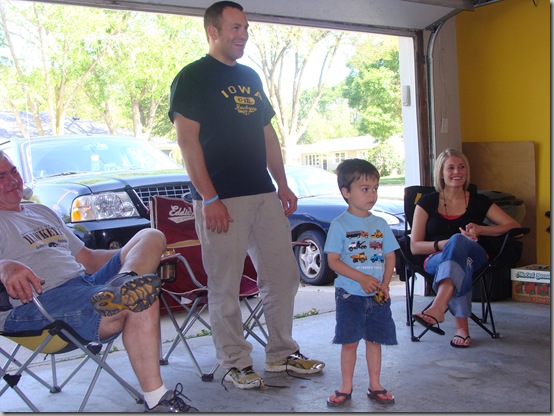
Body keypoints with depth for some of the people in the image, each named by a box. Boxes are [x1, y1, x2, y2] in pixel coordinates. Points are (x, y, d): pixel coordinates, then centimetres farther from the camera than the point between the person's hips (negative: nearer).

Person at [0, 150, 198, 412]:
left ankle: (123, 287, -32)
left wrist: (135, 254, 19)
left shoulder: (42, 212, 28)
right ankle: (156, 402, -27)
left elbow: (87, 258, 30)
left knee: (151, 237, 0)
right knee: (143, 299, -29)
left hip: (86, 283, 9)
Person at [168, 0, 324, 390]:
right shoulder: (193, 77, -3)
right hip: (221, 199, -7)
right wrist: (209, 199, -17)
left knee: (284, 276, 9)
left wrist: (283, 184, 14)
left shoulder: (251, 77, 18)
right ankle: (236, 362, 14)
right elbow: (188, 140, -11)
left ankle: (282, 353, 23)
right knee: (225, 287, -1)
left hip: (264, 195, 7)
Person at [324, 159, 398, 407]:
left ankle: (375, 387, 24)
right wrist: (361, 278, -20)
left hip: (378, 295, 4)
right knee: (349, 342, 3)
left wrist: (385, 284, -7)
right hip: (350, 294, -3)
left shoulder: (380, 224, 6)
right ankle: (346, 389, 16)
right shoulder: (340, 225, -8)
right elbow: (333, 260, -12)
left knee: (374, 340, 11)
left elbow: (390, 256, 8)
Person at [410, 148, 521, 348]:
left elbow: (514, 225, 4)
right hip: (436, 259, 0)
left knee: (459, 240, -37)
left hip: (474, 257, 0)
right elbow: (415, 246, 3)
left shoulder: (478, 201, 13)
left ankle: (437, 308, -55)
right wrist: (445, 244, -15)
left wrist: (480, 229, -12)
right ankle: (462, 325, -44)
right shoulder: (427, 202, 9)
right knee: (462, 261, -38)